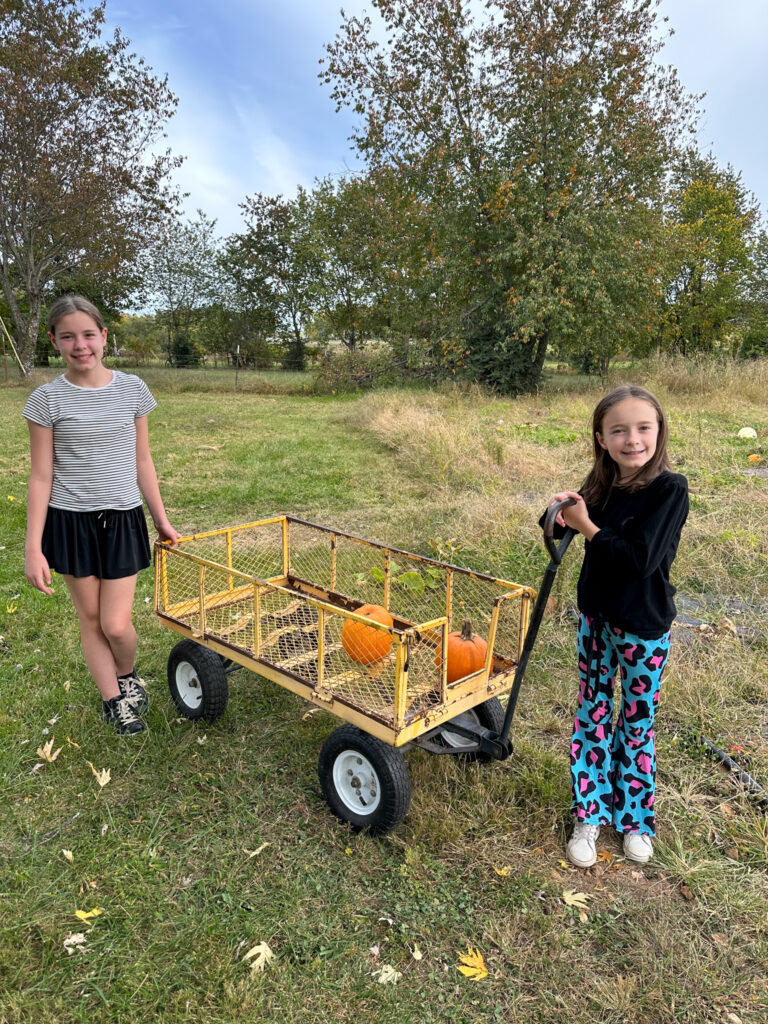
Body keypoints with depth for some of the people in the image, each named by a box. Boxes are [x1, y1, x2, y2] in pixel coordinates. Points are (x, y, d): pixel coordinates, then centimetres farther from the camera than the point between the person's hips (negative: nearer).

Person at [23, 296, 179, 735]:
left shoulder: (132, 389, 0)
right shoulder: (48, 400, -5)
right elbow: (41, 477, -4)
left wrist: (162, 521, 10)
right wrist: (34, 548, -7)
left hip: (123, 519, 1)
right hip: (71, 521, 0)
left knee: (117, 624, -2)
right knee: (91, 618, 9)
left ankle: (128, 675, 31)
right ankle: (115, 701, 27)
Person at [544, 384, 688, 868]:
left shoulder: (669, 489, -19)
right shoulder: (602, 485, -3)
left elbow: (641, 558, -27)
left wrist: (586, 525, -21)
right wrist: (562, 514, -15)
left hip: (643, 627, -5)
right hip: (596, 618, 5)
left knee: (637, 722, 12)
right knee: (592, 715, 13)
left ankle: (635, 818, 34)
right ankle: (591, 814, 30)